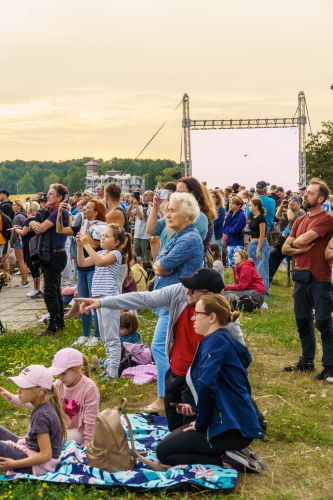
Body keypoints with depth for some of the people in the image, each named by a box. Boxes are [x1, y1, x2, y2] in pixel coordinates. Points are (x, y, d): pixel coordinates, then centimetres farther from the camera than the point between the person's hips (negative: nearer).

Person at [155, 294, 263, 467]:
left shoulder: (216, 340, -16)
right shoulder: (221, 339, 16)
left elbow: (206, 384, -30)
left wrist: (201, 423, -17)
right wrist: (200, 414, 12)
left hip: (232, 428, -10)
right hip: (234, 421, 10)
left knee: (164, 451, -2)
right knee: (171, 440, 23)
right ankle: (229, 453, 9)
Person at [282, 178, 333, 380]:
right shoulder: (300, 221, 12)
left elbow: (303, 240, -22)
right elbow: (285, 249, 7)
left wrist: (293, 243, -1)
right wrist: (302, 249, -11)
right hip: (301, 277, 8)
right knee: (303, 321, 15)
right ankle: (307, 361, 28)